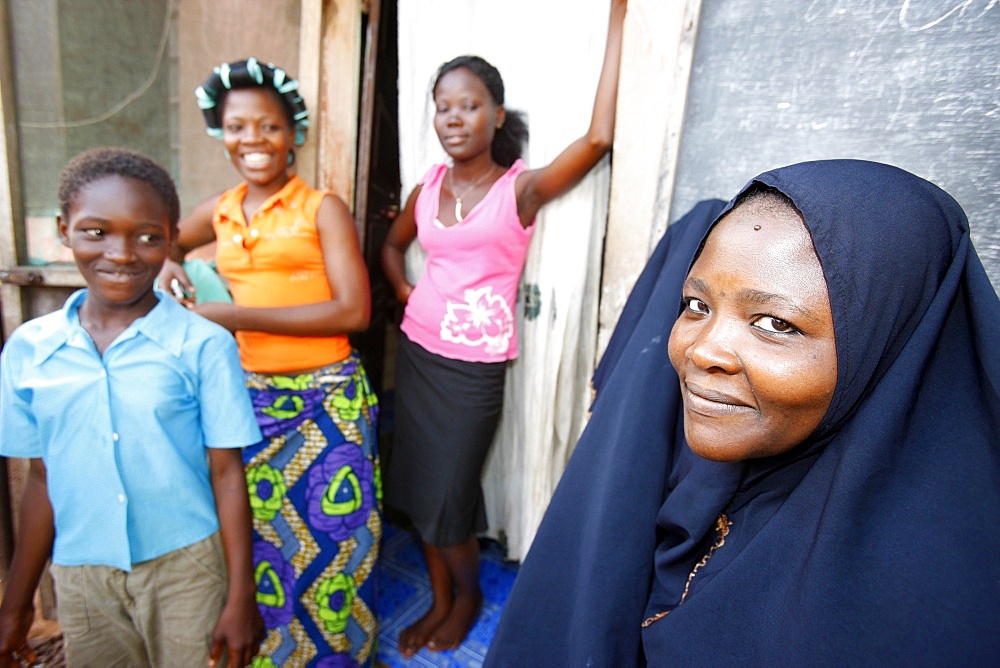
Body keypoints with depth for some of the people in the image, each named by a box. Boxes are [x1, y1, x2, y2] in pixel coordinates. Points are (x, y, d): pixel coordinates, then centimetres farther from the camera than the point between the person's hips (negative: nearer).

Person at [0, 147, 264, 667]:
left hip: (185, 568, -3)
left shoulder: (204, 345, -14)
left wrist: (241, 599, -7)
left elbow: (227, 473, -10)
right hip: (79, 575, 3)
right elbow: (43, 477, 5)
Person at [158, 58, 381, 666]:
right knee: (250, 539, 15)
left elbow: (353, 311, -15)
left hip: (326, 400, -4)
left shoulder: (323, 208, -5)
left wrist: (237, 316, -17)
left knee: (329, 541, 7)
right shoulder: (219, 211, 9)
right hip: (245, 396, 5)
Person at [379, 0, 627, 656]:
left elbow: (598, 137, -21)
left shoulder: (521, 188, -8)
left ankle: (468, 595, 35)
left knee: (449, 498, 4)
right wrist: (405, 294, 5)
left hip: (475, 365, -5)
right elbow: (392, 244, 23)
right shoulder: (429, 186, 6)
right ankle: (440, 600, 36)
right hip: (417, 351, 6)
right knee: (417, 487, 13)